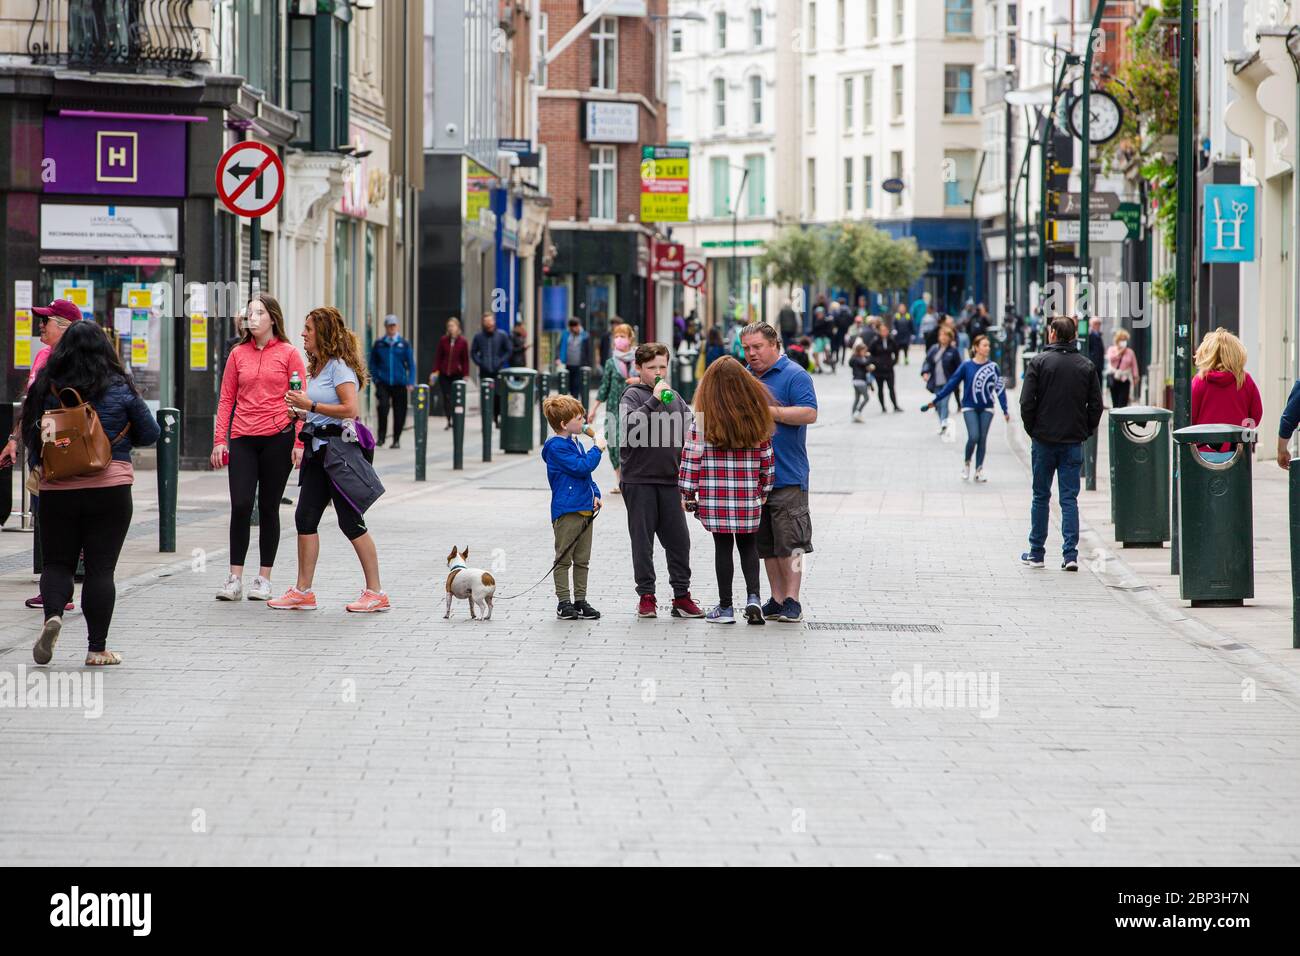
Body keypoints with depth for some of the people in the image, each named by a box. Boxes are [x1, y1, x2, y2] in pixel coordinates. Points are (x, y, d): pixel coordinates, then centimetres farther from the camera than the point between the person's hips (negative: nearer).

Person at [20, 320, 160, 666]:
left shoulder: (44, 387, 0)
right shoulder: (119, 388, -3)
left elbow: (30, 434, 4)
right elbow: (149, 434, 5)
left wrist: (37, 468, 21)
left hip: (56, 491, 1)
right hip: (111, 488, -1)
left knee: (57, 561, 12)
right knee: (101, 566, 4)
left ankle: (53, 613, -16)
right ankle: (97, 648, 5)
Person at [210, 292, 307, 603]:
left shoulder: (288, 354, 2)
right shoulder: (238, 354, 10)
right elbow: (226, 399, 11)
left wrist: (299, 443, -5)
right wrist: (219, 440, 3)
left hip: (277, 438, -2)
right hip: (242, 440, 2)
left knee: (268, 508, 4)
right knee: (240, 506, -7)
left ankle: (264, 579, 11)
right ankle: (235, 579, -2)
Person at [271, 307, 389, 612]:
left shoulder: (339, 367, -12)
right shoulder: (317, 367, 16)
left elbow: (351, 409, -21)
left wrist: (310, 406, -16)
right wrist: (301, 413, 8)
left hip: (338, 449, -9)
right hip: (317, 449, 9)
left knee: (351, 522, -4)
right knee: (305, 518, 5)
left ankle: (376, 593, 3)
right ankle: (303, 592, 9)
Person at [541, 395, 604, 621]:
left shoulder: (575, 443, 17)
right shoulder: (557, 447, -13)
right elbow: (581, 467, -20)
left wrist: (595, 494, 11)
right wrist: (597, 449, -8)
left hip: (585, 509, 9)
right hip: (566, 511, -9)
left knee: (582, 560, 11)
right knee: (563, 559, -2)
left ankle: (580, 600, 17)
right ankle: (564, 603, 0)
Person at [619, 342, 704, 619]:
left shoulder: (675, 398, 12)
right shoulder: (633, 395, -3)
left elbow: (690, 434, 17)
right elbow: (630, 424, -21)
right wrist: (654, 399, -23)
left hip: (670, 480, 4)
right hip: (639, 480, -4)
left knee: (679, 539, 3)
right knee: (642, 540, 2)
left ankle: (681, 595, 9)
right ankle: (646, 595, 9)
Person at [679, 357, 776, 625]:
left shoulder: (701, 424, -8)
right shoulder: (758, 421, 1)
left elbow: (691, 460, -7)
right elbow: (767, 460, 7)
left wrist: (687, 495, 3)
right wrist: (763, 491, 19)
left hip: (714, 498, -2)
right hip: (749, 500, 2)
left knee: (723, 547, 6)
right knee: (748, 546, 16)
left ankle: (725, 606, 10)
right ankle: (753, 596, 1)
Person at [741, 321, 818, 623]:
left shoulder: (794, 375, -5)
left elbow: (809, 414, -15)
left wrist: (771, 411, -17)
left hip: (787, 475, -7)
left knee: (789, 541, -7)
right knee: (766, 542, 9)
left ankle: (791, 601, -4)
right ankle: (776, 599, 14)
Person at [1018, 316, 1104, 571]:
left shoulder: (1039, 362, -6)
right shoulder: (1086, 366, 3)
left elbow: (1027, 402, -10)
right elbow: (1096, 405, 2)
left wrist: (1032, 430, 3)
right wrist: (1085, 432, 10)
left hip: (1043, 441, -2)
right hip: (1073, 443, 2)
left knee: (1041, 497, 9)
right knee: (1069, 498, 3)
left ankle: (1036, 553, 14)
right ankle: (1070, 554, -6)